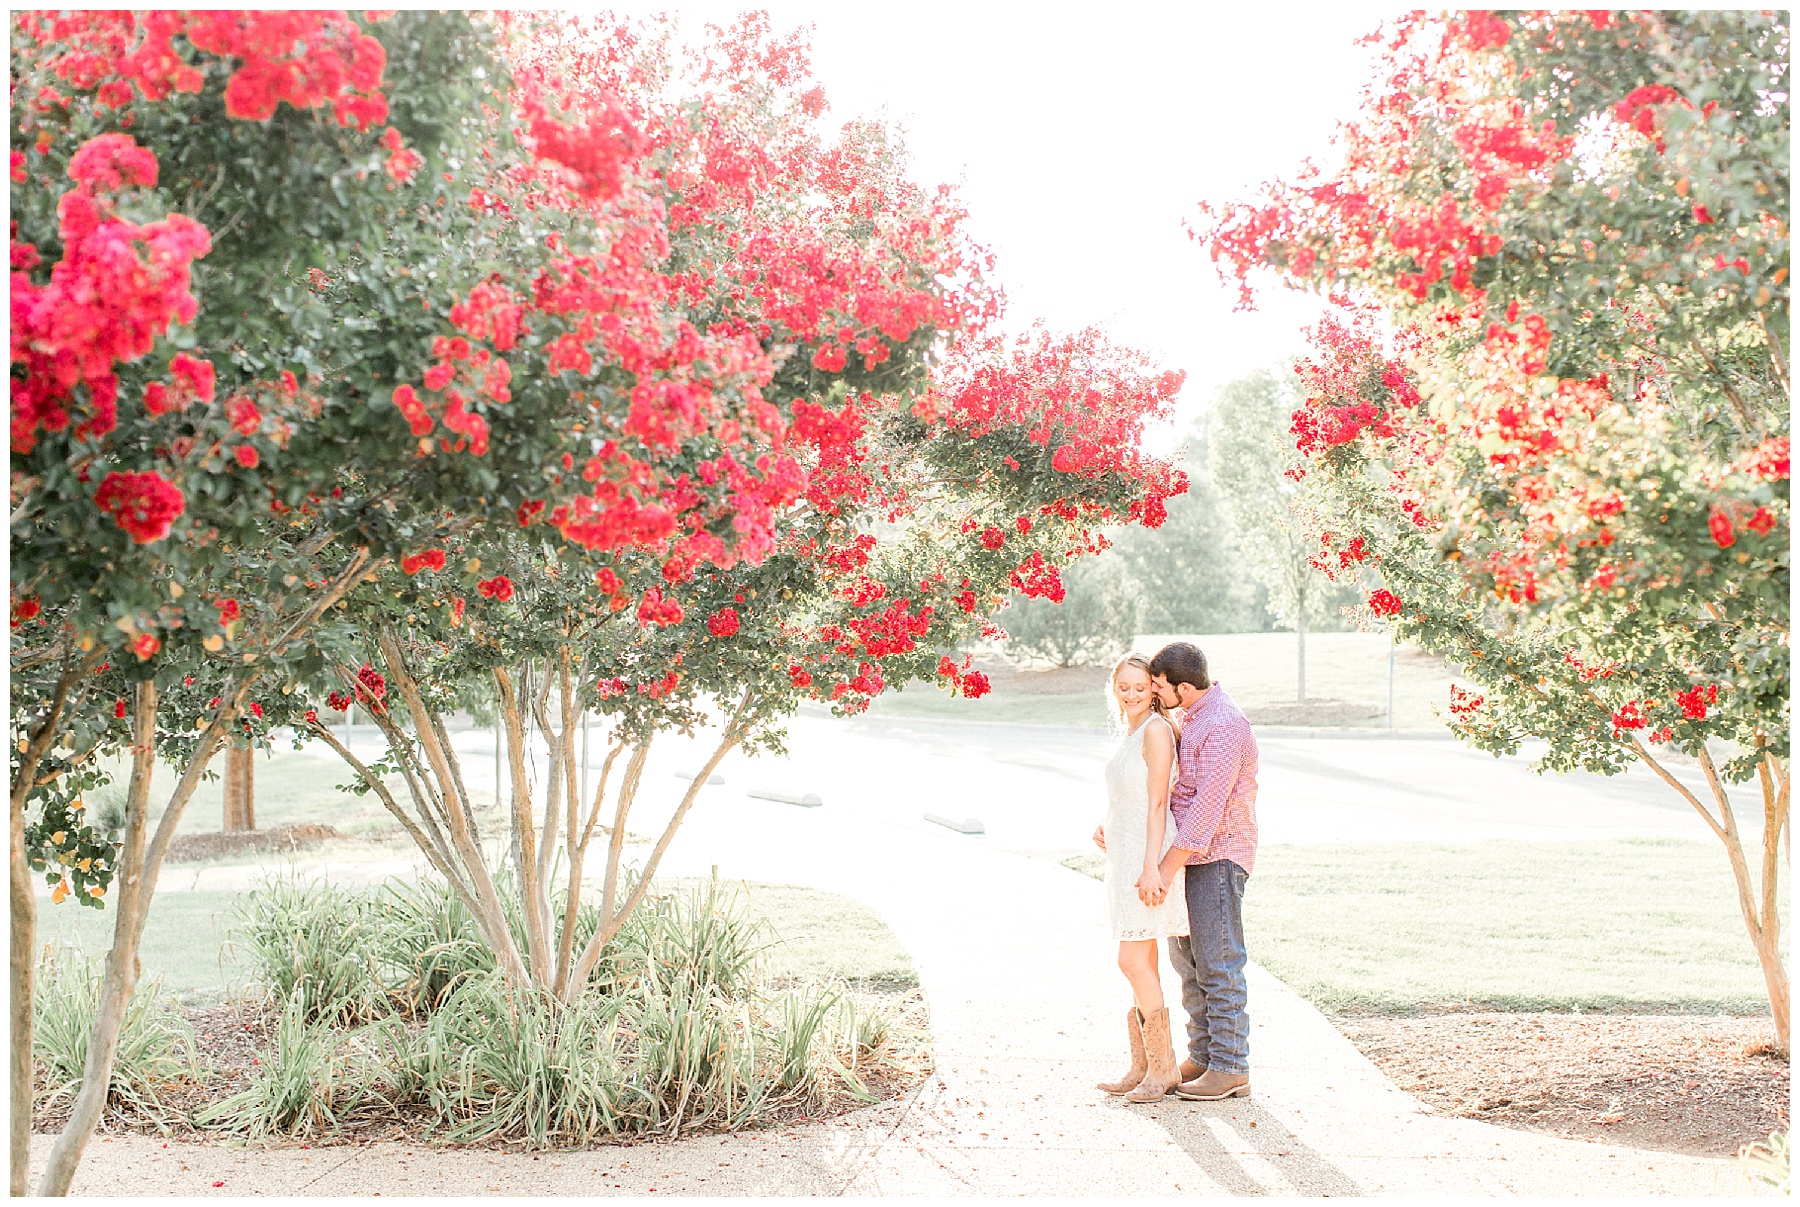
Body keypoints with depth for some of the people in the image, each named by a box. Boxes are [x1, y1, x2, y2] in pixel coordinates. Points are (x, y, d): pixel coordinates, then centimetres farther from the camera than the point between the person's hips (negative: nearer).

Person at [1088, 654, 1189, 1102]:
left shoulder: (1156, 730, -11)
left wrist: (1151, 866, -21)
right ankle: (1142, 1067, 14)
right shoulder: (1129, 733, 16)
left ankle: (1163, 1066, -3)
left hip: (1148, 855, -9)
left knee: (1133, 961, -10)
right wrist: (1104, 828, 7)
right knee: (1142, 964, 10)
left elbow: (1157, 803, -16)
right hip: (1125, 855, 9)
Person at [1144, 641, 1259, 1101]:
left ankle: (1231, 1069, -1)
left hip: (1217, 858, -10)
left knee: (1219, 965, -6)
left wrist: (1166, 869, -24)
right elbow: (1174, 788, 24)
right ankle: (1202, 1057, 21)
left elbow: (1207, 805, -24)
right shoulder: (1191, 718, 14)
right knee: (1188, 960, 13)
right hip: (1191, 856, 10)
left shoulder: (1222, 726, -19)